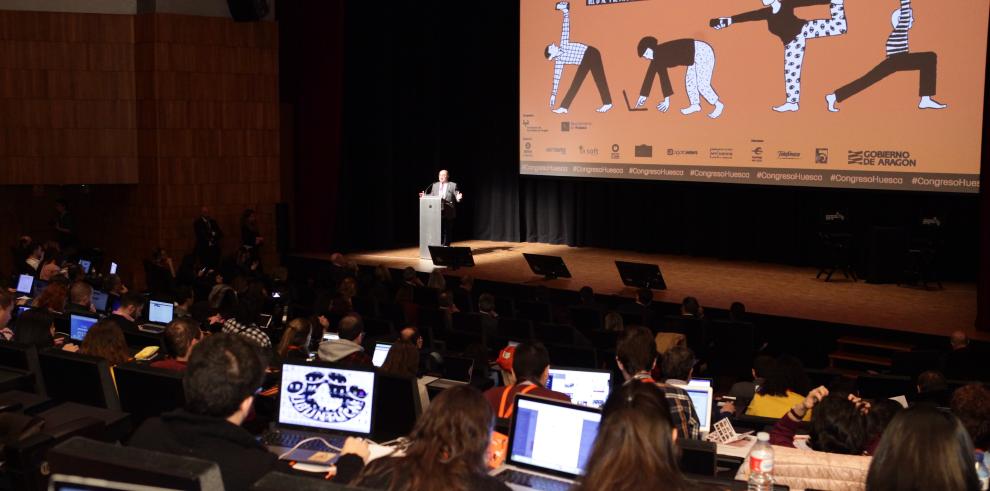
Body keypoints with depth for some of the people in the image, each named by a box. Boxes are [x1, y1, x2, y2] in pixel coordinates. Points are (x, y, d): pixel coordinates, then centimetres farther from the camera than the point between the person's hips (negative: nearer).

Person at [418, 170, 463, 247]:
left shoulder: (453, 185, 2)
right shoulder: (435, 185, 14)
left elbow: (457, 197, -3)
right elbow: (431, 195, 17)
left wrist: (458, 198, -24)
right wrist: (425, 196, 2)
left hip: (448, 212, -3)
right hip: (437, 212, 3)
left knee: (448, 230, 2)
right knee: (439, 230, 6)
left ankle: (446, 245, 9)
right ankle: (439, 245, 13)